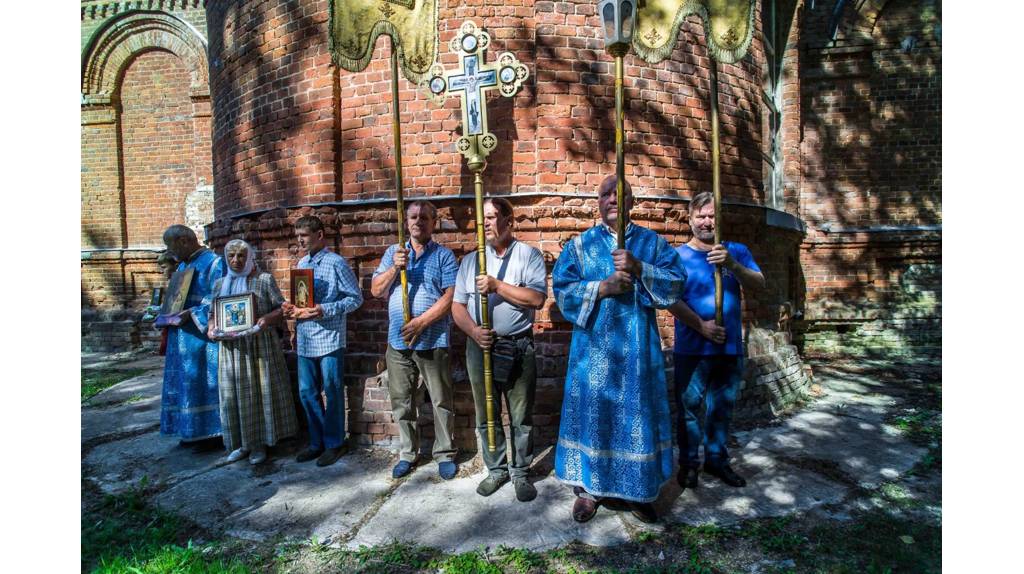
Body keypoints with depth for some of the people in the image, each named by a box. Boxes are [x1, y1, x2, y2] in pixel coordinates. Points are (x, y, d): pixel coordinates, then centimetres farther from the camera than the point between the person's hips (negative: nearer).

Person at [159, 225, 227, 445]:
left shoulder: (213, 262, -11)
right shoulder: (182, 266, 16)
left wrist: (191, 314, -21)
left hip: (202, 336, -9)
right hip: (182, 337, 9)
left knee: (203, 382, -2)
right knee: (185, 383, 13)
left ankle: (209, 432, 8)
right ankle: (190, 431, 23)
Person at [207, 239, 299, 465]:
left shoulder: (264, 280, 0)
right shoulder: (220, 284, 13)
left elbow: (281, 308, -2)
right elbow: (213, 313, 16)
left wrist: (267, 318, -21)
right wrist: (212, 328, -4)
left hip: (260, 346, -4)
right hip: (231, 347, 4)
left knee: (259, 392, 2)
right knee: (233, 394, 7)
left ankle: (260, 443, 13)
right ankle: (241, 443, 20)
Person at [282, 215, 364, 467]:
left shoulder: (336, 263, -7)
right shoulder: (301, 264, 14)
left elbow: (355, 297, -10)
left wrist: (325, 310, -20)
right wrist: (292, 307, 3)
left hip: (329, 338, -7)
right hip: (305, 339, 7)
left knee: (332, 392, 4)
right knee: (307, 393, 12)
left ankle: (335, 442, 19)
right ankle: (317, 441, 27)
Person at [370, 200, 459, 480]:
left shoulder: (444, 255, 0)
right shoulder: (393, 253, 12)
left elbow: (450, 297, -10)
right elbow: (376, 290, 6)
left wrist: (420, 323, -17)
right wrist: (395, 268, -11)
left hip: (433, 341, -3)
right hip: (398, 342, 4)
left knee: (441, 401, 5)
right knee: (402, 402, 13)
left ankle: (445, 454, 20)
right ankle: (408, 453, 28)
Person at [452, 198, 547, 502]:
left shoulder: (529, 255, 0)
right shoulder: (470, 260, 10)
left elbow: (537, 298, -14)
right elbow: (457, 305, 7)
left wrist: (497, 285, -17)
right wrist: (473, 331, -11)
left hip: (518, 346, -3)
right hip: (480, 346, 3)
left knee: (521, 417, 7)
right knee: (486, 416, 13)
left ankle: (520, 473, 23)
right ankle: (496, 469, 29)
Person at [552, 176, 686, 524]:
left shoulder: (652, 242, 8)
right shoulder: (580, 244, 6)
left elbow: (676, 282, -2)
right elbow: (562, 289, -4)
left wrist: (639, 268, -16)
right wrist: (603, 286, -16)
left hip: (638, 348, 1)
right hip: (593, 347, 0)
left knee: (638, 414, 6)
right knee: (592, 412, 5)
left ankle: (637, 489, 23)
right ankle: (589, 487, 20)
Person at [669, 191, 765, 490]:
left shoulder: (736, 251, 7)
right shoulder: (678, 255, -2)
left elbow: (758, 284, -8)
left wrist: (732, 265, -25)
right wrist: (701, 326, -19)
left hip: (730, 347, 3)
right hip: (691, 349, -3)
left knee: (722, 408, 14)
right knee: (689, 407, 4)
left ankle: (717, 459, 30)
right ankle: (689, 462, 19)